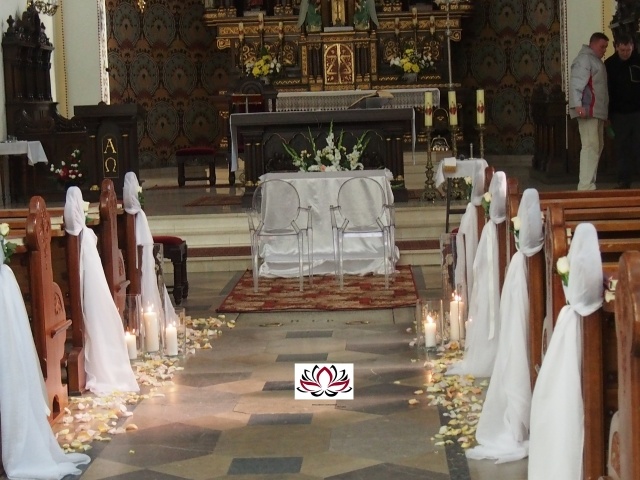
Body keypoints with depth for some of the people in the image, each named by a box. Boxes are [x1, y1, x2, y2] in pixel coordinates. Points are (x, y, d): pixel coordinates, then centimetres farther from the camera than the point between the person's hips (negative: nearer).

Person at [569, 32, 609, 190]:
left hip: (597, 112, 11)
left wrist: (604, 111, 19)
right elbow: (576, 83, -20)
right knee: (591, 146, -15)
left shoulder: (596, 60, 23)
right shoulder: (585, 58, -9)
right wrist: (578, 105, -31)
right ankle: (585, 186, -18)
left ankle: (589, 184, 16)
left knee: (597, 146, 12)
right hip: (588, 111, -11)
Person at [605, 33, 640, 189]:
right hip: (619, 113, 1)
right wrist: (607, 113, 1)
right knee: (622, 148, 3)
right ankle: (624, 181, 7)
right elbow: (606, 89, 5)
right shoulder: (609, 64, 1)